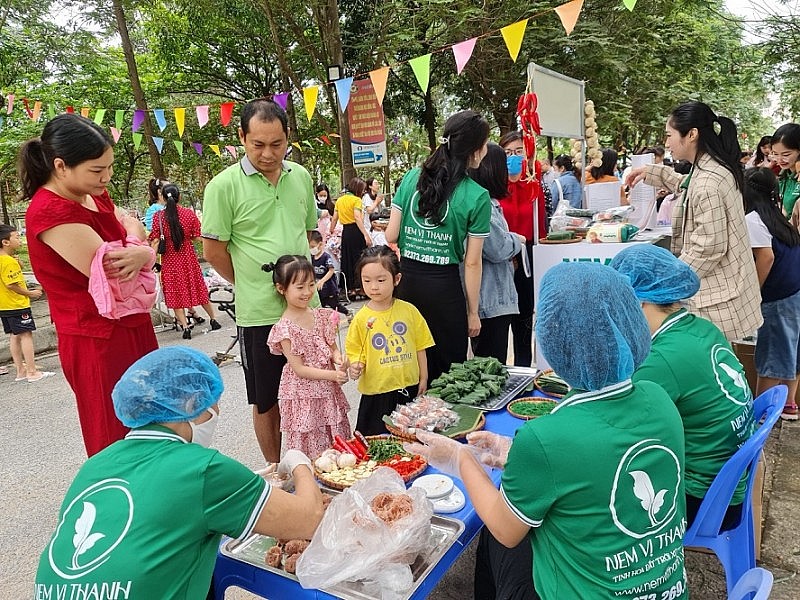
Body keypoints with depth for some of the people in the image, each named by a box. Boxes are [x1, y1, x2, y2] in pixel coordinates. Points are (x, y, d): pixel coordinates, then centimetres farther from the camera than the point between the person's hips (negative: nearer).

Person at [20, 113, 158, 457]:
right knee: (117, 444, 4)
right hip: (99, 341, -9)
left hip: (132, 328, 9)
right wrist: (143, 253, -5)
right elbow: (109, 271, -25)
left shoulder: (93, 195, 7)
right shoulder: (50, 212, -21)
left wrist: (135, 248, -12)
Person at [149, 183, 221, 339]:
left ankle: (185, 326, 3)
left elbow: (155, 241, -11)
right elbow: (196, 237, -4)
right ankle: (213, 319, 23)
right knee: (197, 288, 15)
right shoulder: (190, 213, -8)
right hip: (188, 256, 1)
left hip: (170, 258, -1)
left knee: (175, 292, 8)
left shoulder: (159, 216, -9)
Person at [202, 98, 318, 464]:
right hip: (259, 312, -4)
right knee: (266, 400, 11)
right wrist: (252, 285, 2)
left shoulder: (301, 177, 5)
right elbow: (213, 251, -6)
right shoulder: (224, 186, -10)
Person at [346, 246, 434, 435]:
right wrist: (355, 366, -22)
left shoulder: (409, 311, -4)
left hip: (409, 387, 2)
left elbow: (420, 346, 5)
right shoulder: (361, 318, -9)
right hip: (376, 392, -2)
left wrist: (423, 378, 8)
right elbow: (355, 352, -2)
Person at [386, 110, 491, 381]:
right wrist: (473, 312, 2)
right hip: (444, 287, -4)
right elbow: (472, 262, -7)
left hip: (406, 279, 4)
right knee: (448, 367, 11)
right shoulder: (477, 197, -9)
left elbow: (390, 237, 2)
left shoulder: (412, 178, 2)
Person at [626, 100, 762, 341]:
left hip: (716, 298, -10)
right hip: (721, 287, 10)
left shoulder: (708, 183, -24)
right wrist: (651, 172, 25)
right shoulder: (714, 167, 8)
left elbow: (709, 249, -24)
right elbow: (686, 187, 32)